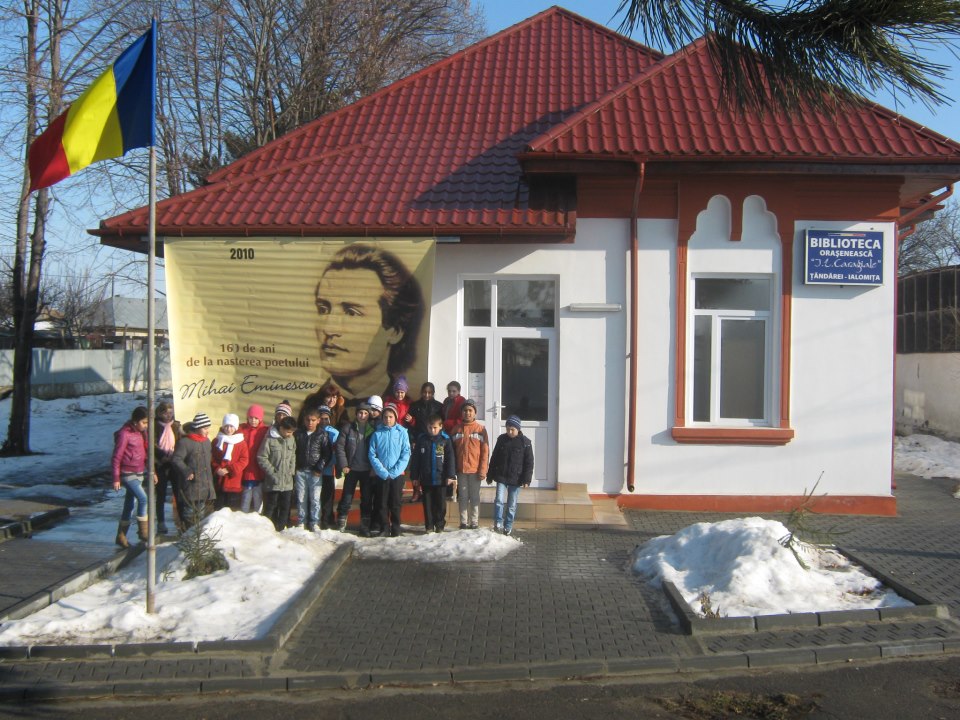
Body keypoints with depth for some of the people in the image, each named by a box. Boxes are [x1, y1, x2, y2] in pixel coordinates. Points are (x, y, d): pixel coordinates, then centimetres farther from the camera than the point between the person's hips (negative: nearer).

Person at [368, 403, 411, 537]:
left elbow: (406, 454, -4)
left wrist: (395, 471, -12)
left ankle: (396, 530, 12)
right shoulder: (377, 434, 2)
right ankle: (384, 529, 13)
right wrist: (383, 471, -11)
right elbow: (372, 455, -1)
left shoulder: (402, 432, 0)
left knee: (395, 503, 4)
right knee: (382, 503, 4)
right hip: (381, 475, 1)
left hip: (397, 474, -1)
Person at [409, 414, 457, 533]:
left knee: (440, 504, 7)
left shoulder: (445, 439, -3)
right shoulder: (421, 439, 1)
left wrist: (450, 476, -9)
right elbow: (415, 458, 4)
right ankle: (429, 526, 17)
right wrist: (415, 476, 3)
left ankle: (440, 526, 18)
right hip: (425, 479, 2)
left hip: (440, 478, -1)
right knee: (427, 504, 8)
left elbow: (450, 459, -3)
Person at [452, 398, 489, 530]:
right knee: (463, 497, 7)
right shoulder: (456, 429, 6)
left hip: (475, 469, -2)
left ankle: (474, 522, 12)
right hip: (461, 469, 2)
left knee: (474, 497, 5)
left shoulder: (480, 428, -1)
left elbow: (485, 451, -3)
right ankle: (463, 522, 14)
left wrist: (483, 470, -9)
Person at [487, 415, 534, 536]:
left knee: (512, 505, 6)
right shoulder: (501, 439, 3)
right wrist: (490, 476, 10)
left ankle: (508, 527, 16)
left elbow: (529, 462, -3)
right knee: (499, 500, -12)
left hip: (516, 479, -1)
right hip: (501, 476, 1)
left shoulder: (525, 442, -4)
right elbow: (494, 458, 10)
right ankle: (498, 523, -3)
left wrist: (526, 479, -9)